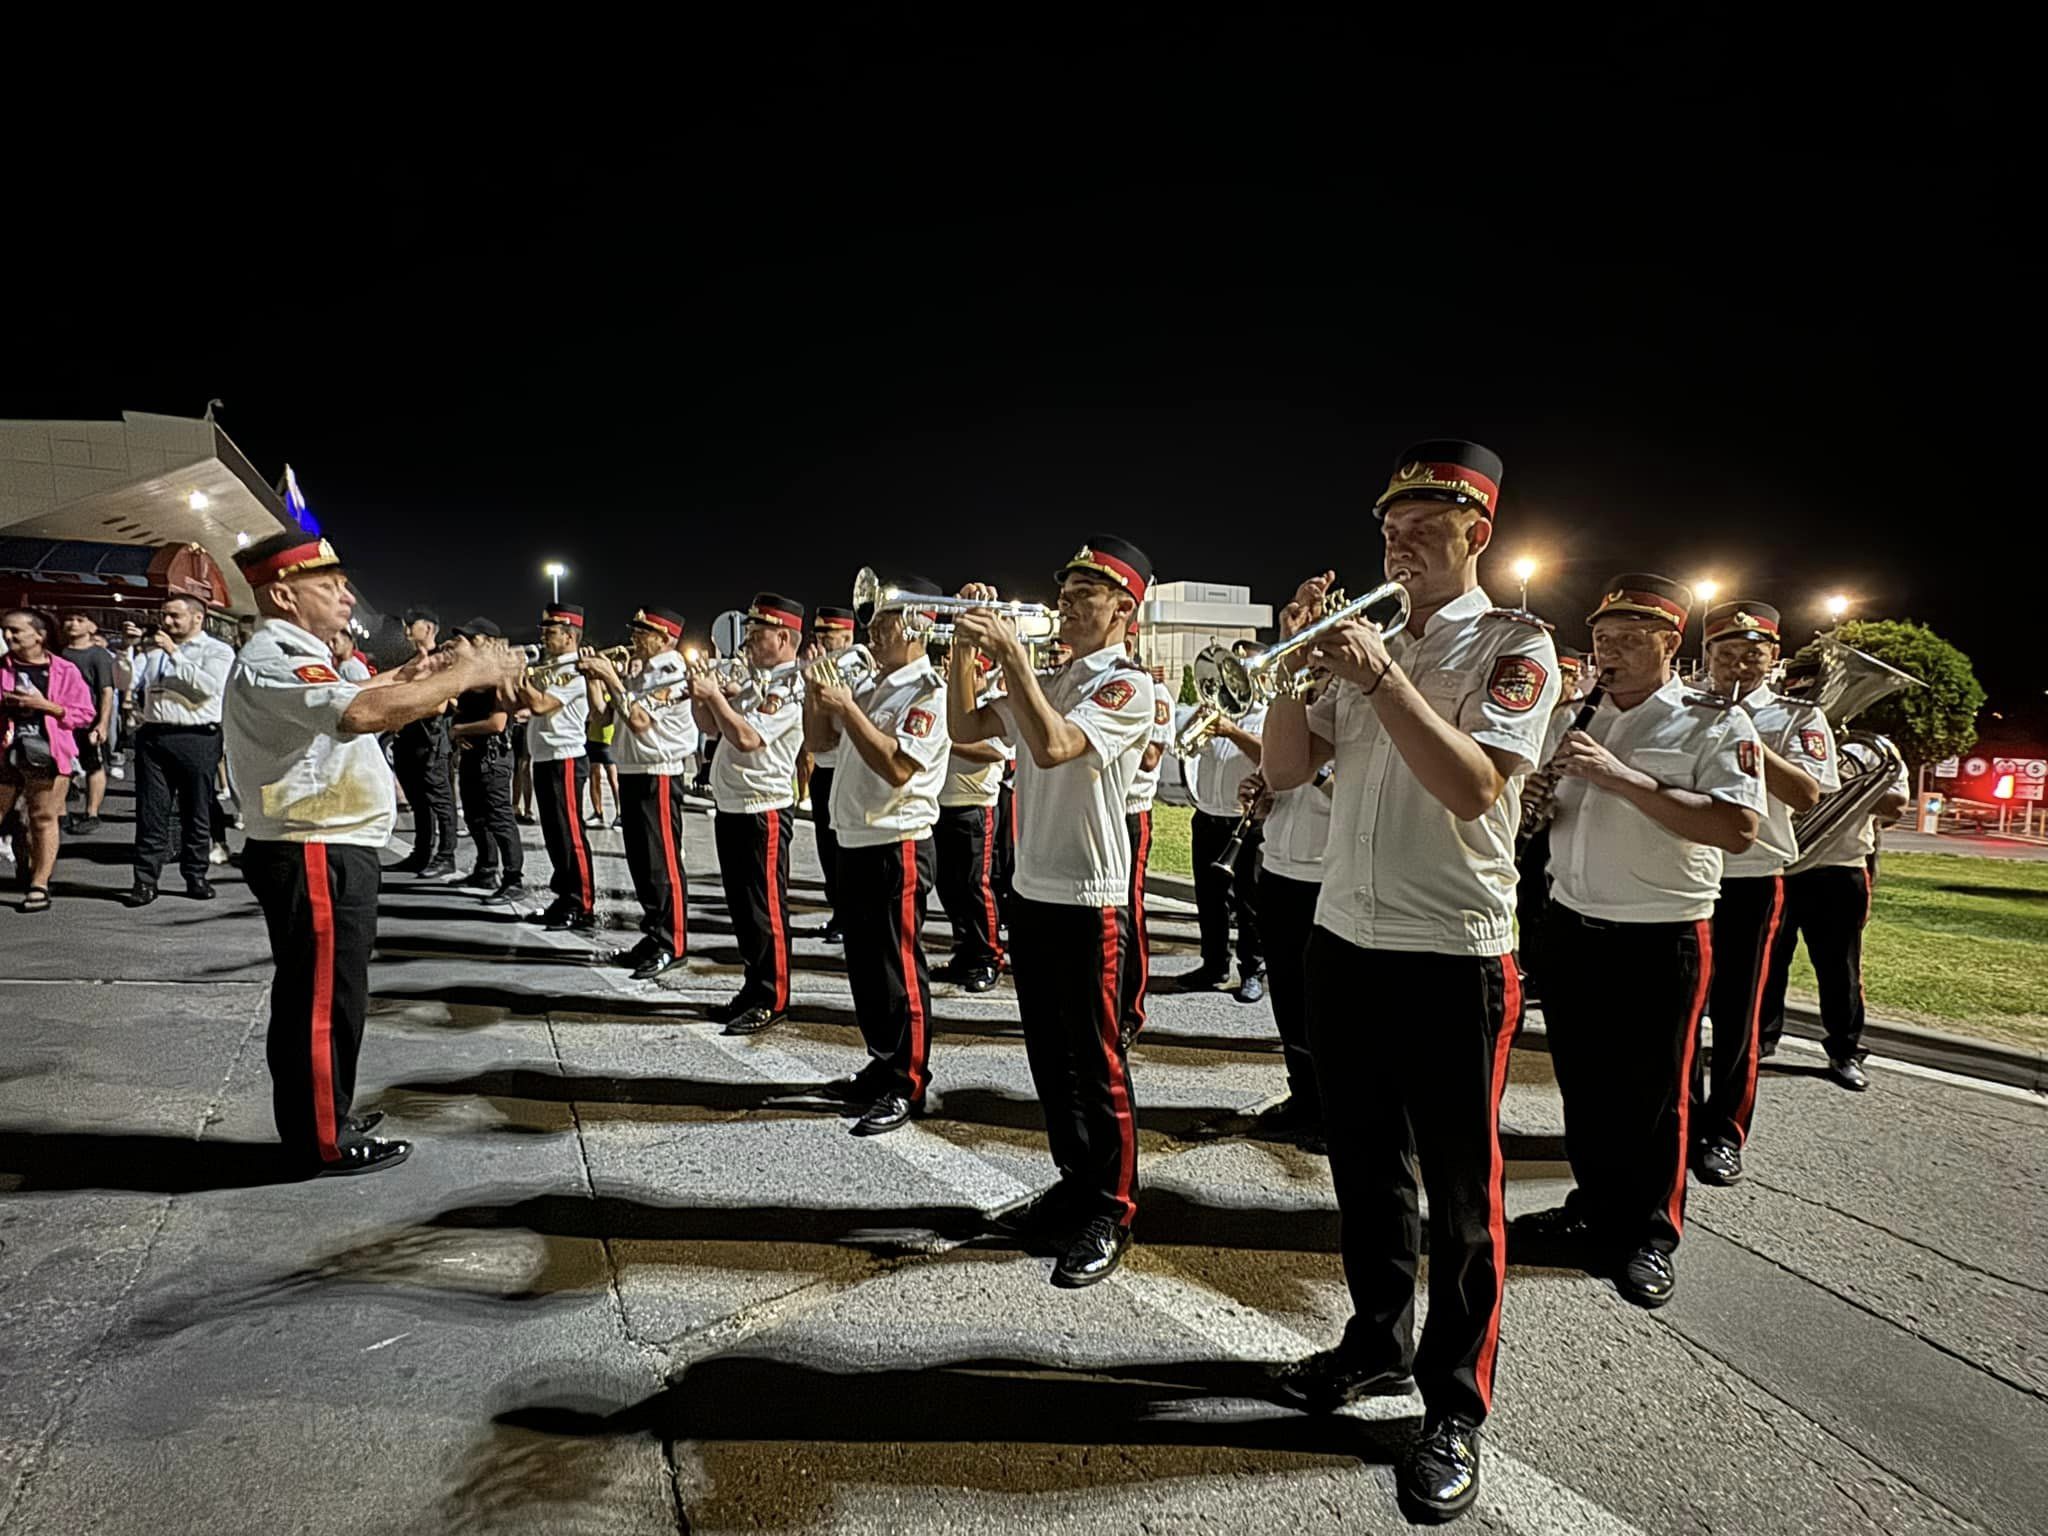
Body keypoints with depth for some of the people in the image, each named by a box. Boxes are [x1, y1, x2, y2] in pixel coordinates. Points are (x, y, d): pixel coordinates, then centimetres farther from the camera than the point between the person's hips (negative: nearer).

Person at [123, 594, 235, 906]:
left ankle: (196, 876, 14)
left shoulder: (217, 650, 3)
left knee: (196, 812, 4)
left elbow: (208, 686, -13)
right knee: (150, 811, 1)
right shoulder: (153, 648, 18)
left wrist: (174, 654, -11)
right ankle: (145, 880, 4)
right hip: (153, 736, 4)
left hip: (198, 739, -3)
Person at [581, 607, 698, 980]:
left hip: (658, 776, -9)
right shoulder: (635, 673, 15)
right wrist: (594, 676, 2)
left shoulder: (670, 671, -11)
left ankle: (673, 945, -1)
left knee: (663, 861, -6)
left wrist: (611, 679, -18)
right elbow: (602, 717, 14)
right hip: (630, 772, 9)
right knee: (640, 861, 13)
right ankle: (654, 936, 22)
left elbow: (640, 721, -22)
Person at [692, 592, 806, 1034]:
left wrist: (715, 694, -15)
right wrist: (698, 694, 4)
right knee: (742, 906, 15)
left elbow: (746, 738, -25)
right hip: (732, 808, 10)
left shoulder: (790, 687, -14)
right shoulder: (756, 684, 16)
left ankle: (773, 1001, 7)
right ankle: (754, 989, 25)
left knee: (765, 908, -2)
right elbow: (713, 728, 20)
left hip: (763, 811, -10)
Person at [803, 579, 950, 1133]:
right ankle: (882, 1066, 31)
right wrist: (816, 694, 1)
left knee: (898, 968, -1)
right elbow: (819, 742, 18)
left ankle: (906, 1087, 10)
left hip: (897, 846, -9)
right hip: (855, 842, 9)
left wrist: (845, 705, -22)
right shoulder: (868, 684, 12)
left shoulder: (929, 691, -13)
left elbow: (897, 766, -24)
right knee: (864, 963, 16)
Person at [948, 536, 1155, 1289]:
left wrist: (1012, 656, -25)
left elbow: (1050, 747, -26)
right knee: (1050, 1055, 16)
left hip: (1088, 900, -8)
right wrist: (966, 650, 0)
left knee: (1096, 1063, 2)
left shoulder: (1128, 685, -11)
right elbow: (964, 729, 12)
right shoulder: (1050, 682, 14)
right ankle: (1076, 1183, 31)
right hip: (1031, 890, 8)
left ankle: (1110, 1215, 14)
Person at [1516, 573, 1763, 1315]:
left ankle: (1651, 1234, 23)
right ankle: (1597, 1206, 33)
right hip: (1570, 926, 6)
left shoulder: (1714, 722, -9)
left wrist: (1621, 777, -27)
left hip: (1659, 938, -5)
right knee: (1582, 1080, 15)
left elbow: (1738, 828, -23)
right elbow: (1546, 807, 20)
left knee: (1652, 1092, 7)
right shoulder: (1572, 720, 9)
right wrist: (1527, 807, -4)